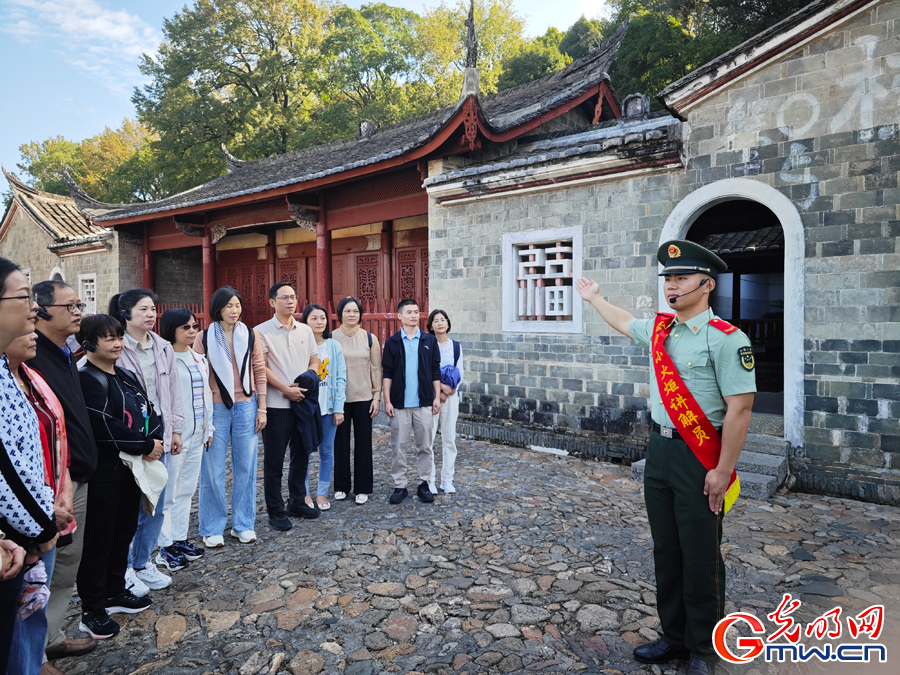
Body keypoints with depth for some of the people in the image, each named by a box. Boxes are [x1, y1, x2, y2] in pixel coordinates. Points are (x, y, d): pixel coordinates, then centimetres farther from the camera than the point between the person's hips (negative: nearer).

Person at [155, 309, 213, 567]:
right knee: (168, 492, 1)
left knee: (187, 488, 15)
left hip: (197, 434, 8)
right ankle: (166, 544, 12)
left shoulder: (200, 360, 13)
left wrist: (208, 428, 17)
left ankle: (180, 538, 26)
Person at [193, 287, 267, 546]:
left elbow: (260, 373, 7)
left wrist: (262, 409, 3)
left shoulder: (251, 336, 5)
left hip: (246, 407, 2)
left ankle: (243, 524, 21)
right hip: (215, 408, -1)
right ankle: (212, 528, 19)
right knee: (213, 469, 4)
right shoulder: (204, 338, 1)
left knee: (245, 466, 8)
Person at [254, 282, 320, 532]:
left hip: (303, 402, 5)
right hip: (277, 405, -5)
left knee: (301, 456, 15)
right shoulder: (262, 331, -4)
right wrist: (285, 389, -15)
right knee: (274, 461, 3)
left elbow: (314, 361, 14)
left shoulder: (305, 330, 10)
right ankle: (276, 511, 15)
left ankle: (297, 502, 30)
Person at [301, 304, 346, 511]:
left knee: (327, 450, 7)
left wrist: (339, 408, -5)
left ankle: (322, 493, 20)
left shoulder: (334, 346, 4)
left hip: (328, 407, 2)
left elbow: (340, 379, 2)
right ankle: (304, 493, 18)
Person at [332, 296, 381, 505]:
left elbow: (376, 369, 4)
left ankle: (362, 488, 17)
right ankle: (341, 486, 22)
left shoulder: (370, 339, 3)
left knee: (363, 442, 4)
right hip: (339, 398, 0)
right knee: (341, 442, 7)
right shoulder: (332, 338, 1)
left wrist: (377, 396, 1)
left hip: (363, 398, 0)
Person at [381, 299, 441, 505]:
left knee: (425, 446, 7)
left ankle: (424, 484, 19)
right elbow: (387, 373, 2)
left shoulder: (429, 340, 5)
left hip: (424, 402, 1)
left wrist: (437, 397, 2)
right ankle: (400, 486, 15)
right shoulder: (392, 342, 3)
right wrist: (387, 400, -4)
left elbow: (435, 371, 7)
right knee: (398, 447, 4)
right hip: (400, 403, -1)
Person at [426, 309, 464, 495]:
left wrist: (448, 391, -7)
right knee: (428, 437, -3)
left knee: (449, 438, 6)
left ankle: (447, 479, 17)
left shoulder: (456, 346, 8)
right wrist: (440, 386, -17)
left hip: (451, 396, 3)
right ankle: (429, 479, 8)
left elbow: (460, 374, 7)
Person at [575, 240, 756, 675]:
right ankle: (674, 636, 32)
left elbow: (739, 409, -17)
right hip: (659, 448, 7)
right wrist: (594, 298, 43)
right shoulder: (658, 329, 8)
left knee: (700, 558, 6)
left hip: (699, 459, -7)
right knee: (665, 551, 15)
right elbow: (624, 323, 30)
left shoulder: (726, 339, -14)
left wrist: (722, 471, -17)